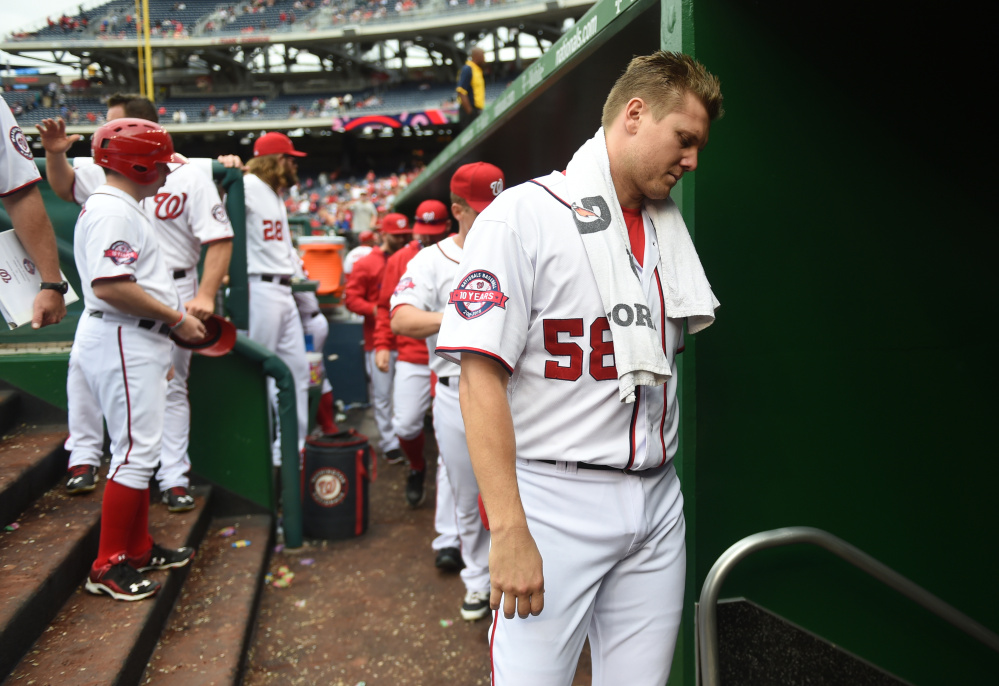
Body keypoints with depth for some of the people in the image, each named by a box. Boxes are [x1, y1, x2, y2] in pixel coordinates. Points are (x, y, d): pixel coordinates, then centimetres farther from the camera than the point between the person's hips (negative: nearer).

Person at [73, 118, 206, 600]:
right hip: (121, 343, -11)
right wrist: (175, 318, -18)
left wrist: (171, 319, 12)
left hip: (134, 341, 11)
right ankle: (107, 567, 4)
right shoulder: (112, 209, -15)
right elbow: (109, 286, -27)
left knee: (139, 449, 16)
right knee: (136, 452, -7)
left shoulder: (122, 207, 17)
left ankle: (138, 548, 28)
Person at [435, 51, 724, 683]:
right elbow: (481, 378, -15)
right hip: (555, 498, -6)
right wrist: (509, 530, -19)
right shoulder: (523, 216, -8)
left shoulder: (671, 228, 13)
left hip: (658, 502, 6)